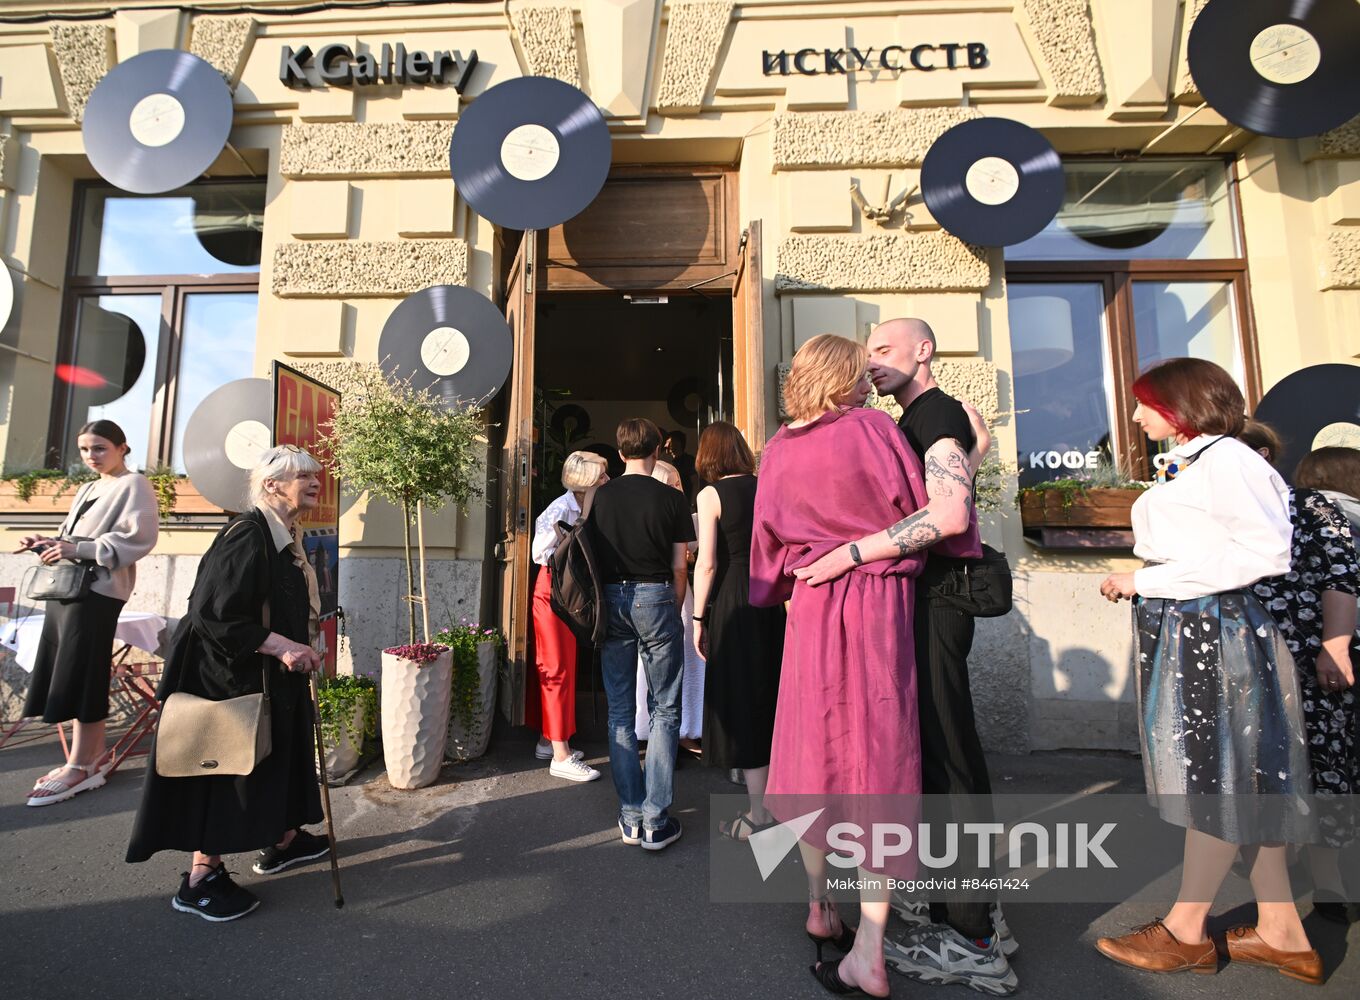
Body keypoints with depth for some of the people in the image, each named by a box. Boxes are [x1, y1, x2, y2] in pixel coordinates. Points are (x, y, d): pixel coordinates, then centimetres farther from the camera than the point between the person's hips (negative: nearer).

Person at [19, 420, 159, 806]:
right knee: (71, 676, 10)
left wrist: (81, 550, -22)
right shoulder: (89, 489, 21)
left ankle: (81, 766, 0)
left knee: (81, 677, -7)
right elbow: (75, 537, 24)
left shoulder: (134, 485, -5)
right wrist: (48, 542, 5)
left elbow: (139, 536, -17)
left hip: (96, 591, -9)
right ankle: (93, 754, 18)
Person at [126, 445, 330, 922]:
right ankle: (200, 879, 22)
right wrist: (280, 645, -28)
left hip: (272, 677, 10)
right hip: (231, 677, -10)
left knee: (278, 756, 20)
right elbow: (212, 613, -27)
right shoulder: (247, 534, -23)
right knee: (228, 768, 4)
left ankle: (282, 840, 38)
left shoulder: (285, 536, 7)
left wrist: (297, 650, 14)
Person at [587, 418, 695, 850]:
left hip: (611, 600, 3)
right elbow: (679, 566, -3)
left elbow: (591, 556, 5)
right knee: (664, 711, 7)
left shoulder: (600, 496, 2)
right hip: (655, 597, -3)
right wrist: (674, 610, 10)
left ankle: (630, 817, 19)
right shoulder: (671, 498, -5)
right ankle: (656, 820, 8)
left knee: (619, 712, 12)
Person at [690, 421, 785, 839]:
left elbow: (707, 563, -13)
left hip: (731, 600, -6)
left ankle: (759, 813, 12)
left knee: (738, 699, 4)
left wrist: (698, 618, -6)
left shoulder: (710, 495, -8)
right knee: (769, 694, 17)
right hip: (769, 597, 6)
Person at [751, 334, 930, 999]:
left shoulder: (778, 451, 6)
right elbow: (921, 515, -4)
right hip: (878, 602, -3)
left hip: (810, 607, 4)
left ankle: (819, 906, 31)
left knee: (815, 750, 16)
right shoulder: (873, 429, -7)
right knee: (877, 754, 2)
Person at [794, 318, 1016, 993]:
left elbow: (950, 514, -24)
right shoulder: (917, 418, 19)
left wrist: (853, 553, -25)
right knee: (934, 747, 14)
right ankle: (957, 903, 28)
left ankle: (974, 941, 7)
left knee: (946, 752, -5)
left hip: (933, 601, -10)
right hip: (919, 599, 10)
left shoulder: (937, 412, -9)